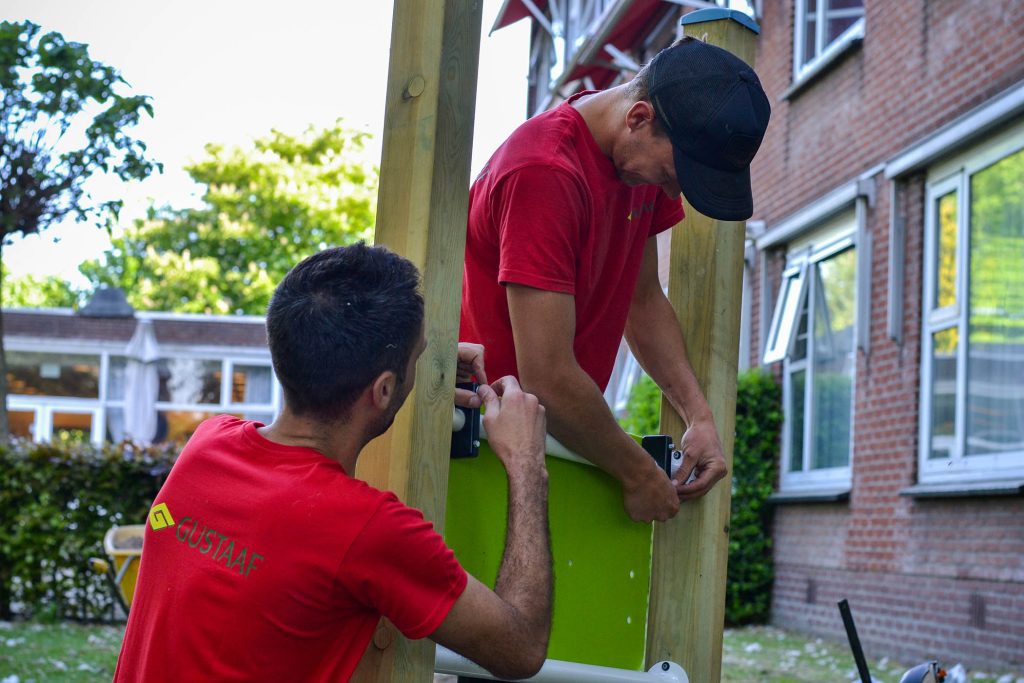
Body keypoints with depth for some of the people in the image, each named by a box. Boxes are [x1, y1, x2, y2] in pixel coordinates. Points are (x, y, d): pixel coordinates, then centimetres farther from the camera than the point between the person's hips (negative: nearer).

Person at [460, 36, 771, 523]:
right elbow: (548, 378, -26)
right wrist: (638, 473, -14)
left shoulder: (645, 156, 3)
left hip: (562, 425, 8)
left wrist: (697, 414, 2)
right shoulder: (545, 173, -25)